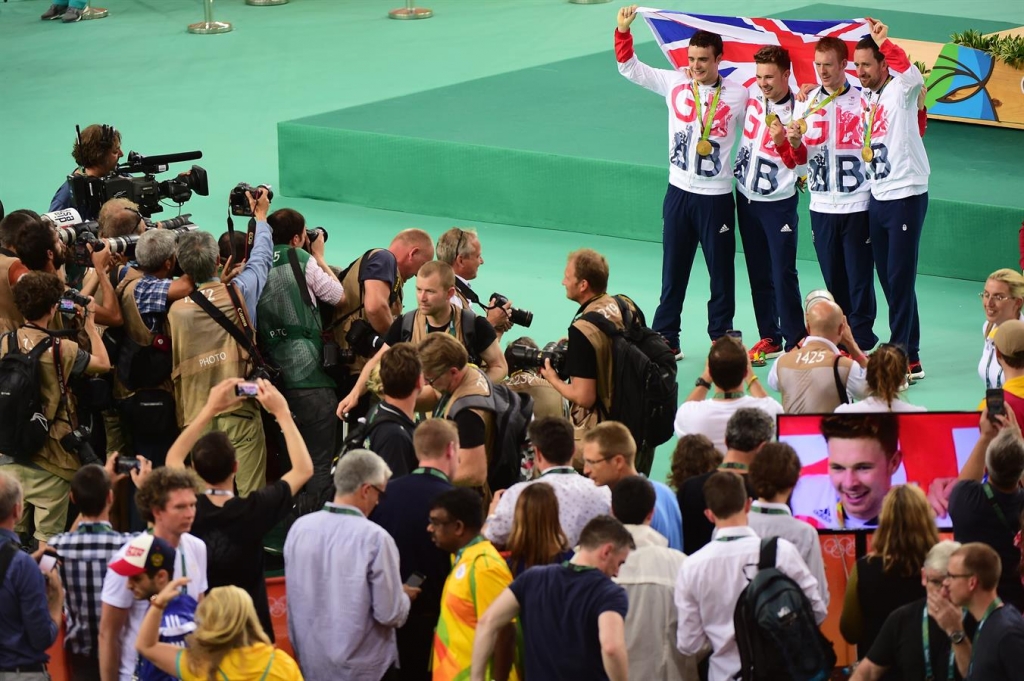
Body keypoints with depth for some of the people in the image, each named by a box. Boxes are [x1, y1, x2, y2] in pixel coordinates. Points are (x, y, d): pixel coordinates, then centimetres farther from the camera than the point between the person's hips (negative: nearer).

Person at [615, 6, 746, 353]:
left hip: (717, 196, -2)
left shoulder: (737, 94, -5)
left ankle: (721, 340, 14)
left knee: (721, 270, 4)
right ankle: (665, 337, 14)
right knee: (673, 269, 9)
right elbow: (629, 67, 7)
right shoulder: (675, 82, 1)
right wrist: (623, 30, -5)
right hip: (679, 192, 2)